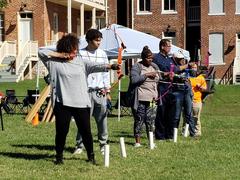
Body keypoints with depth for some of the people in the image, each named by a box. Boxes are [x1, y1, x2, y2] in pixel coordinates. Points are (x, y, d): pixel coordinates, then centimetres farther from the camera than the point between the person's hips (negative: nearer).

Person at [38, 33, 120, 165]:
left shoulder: (80, 61, 8)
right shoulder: (55, 62, 2)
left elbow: (95, 66, -5)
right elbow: (41, 52, -2)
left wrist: (110, 66, -21)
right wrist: (59, 55, -5)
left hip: (82, 103, 2)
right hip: (62, 103, -2)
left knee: (86, 130, 5)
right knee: (62, 130, 3)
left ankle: (91, 156, 18)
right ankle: (59, 156, 20)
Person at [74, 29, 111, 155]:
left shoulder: (102, 54, 10)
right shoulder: (81, 54, 0)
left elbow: (105, 73, 14)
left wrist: (107, 90, 10)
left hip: (100, 91, 3)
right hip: (85, 91, -3)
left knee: (102, 119, 3)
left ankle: (103, 145, 13)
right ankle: (79, 145, 6)